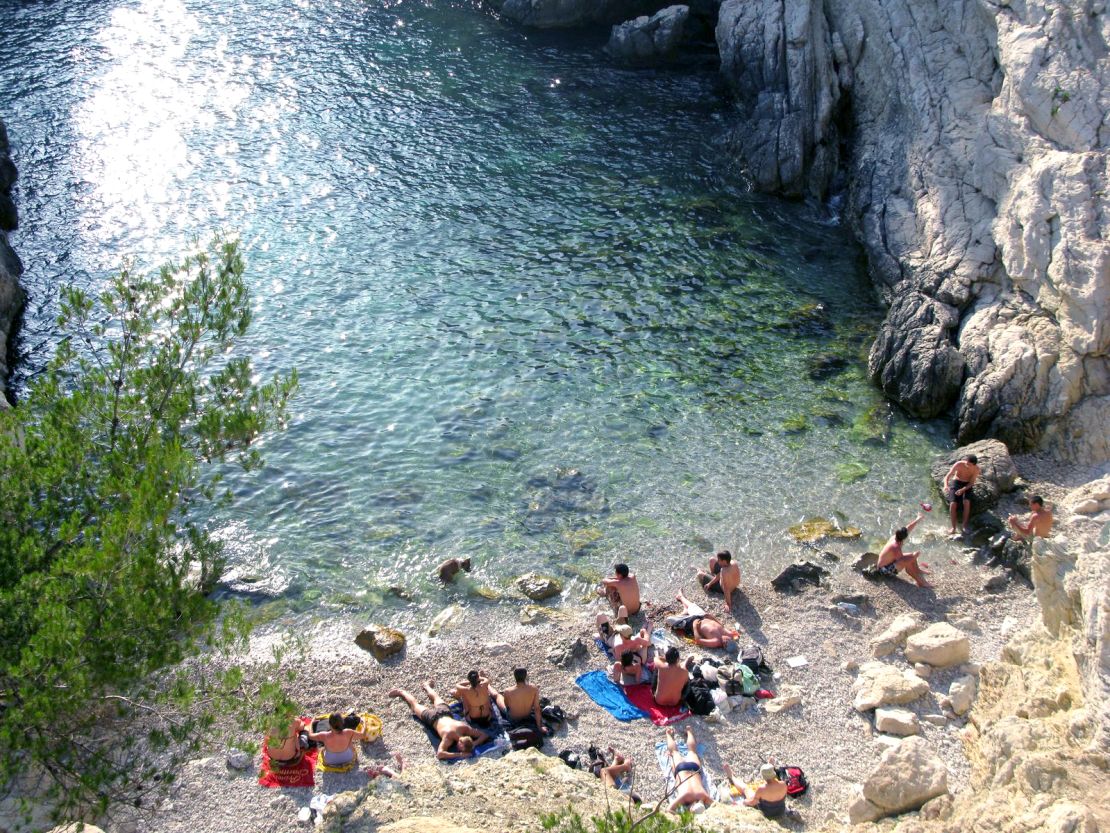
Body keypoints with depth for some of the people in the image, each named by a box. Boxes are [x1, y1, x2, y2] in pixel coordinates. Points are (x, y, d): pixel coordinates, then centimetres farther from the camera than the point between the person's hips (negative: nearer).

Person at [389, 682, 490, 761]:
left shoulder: (466, 728, -35)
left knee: (437, 699, 38)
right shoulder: (448, 736, -45)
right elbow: (440, 754, -55)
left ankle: (427, 686, 67)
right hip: (432, 717, -4)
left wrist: (473, 744, -40)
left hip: (445, 711, 4)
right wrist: (459, 755, -58)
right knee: (415, 704, 26)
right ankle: (401, 692, 52)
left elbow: (485, 735, -24)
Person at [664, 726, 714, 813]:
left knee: (691, 749, 35)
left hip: (693, 767, 1)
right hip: (681, 768, -1)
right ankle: (669, 734, 59)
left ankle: (689, 731, 61)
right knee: (674, 750, 32)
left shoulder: (703, 796, -41)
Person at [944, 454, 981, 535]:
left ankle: (965, 525, -14)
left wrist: (963, 490, -29)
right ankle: (953, 527, -13)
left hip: (967, 485, 1)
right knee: (953, 504, -23)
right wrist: (946, 485, -42)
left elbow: (972, 482, -12)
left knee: (966, 502, -28)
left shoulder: (976, 469, -17)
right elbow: (947, 476, -21)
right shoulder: (958, 464, -21)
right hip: (956, 482, -1)